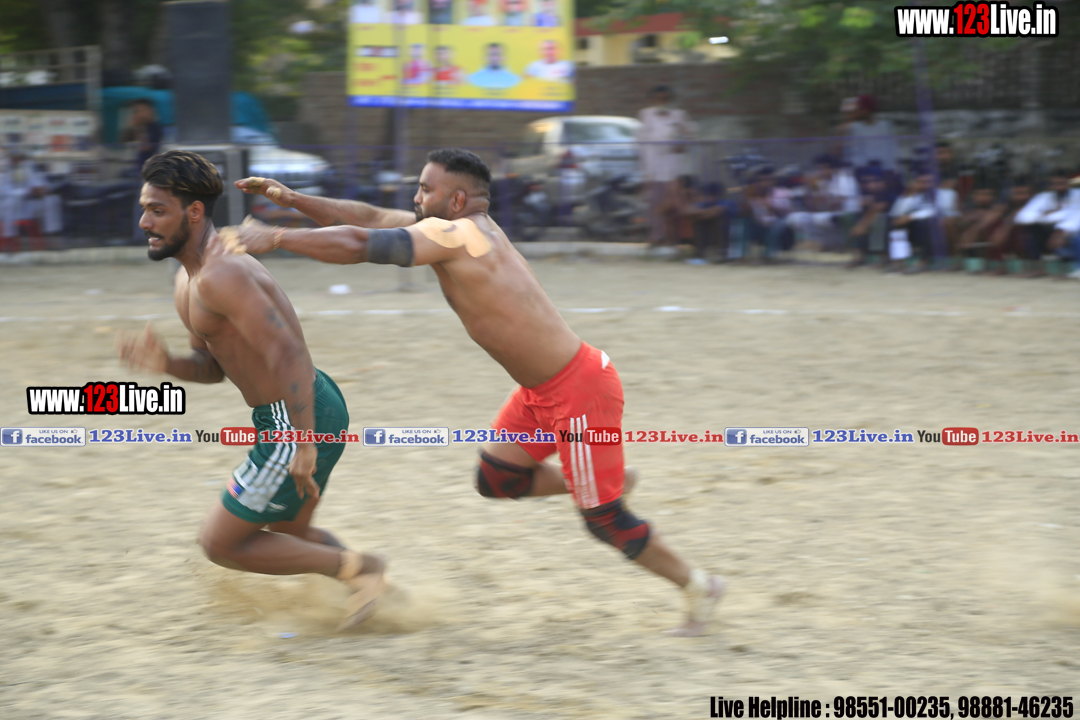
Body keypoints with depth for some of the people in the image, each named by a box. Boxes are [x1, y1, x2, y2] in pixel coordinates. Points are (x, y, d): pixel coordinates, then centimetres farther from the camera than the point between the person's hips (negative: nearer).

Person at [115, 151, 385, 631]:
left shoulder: (220, 276, -23)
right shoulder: (189, 279, 10)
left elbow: (289, 354, -29)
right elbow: (212, 368, 18)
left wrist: (304, 445, -30)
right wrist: (163, 364, -3)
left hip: (300, 425, -10)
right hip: (314, 406, 10)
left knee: (221, 544, 1)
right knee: (286, 534, 29)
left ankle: (354, 568, 5)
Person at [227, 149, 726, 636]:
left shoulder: (451, 236, -22)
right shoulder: (466, 226, 5)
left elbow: (357, 245, -27)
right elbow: (368, 219, 10)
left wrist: (275, 237, -20)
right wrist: (289, 199, 4)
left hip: (578, 391, -9)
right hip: (541, 390, 9)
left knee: (603, 519, 3)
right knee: (495, 480, 16)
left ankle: (697, 586, 20)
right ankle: (609, 481, 28)